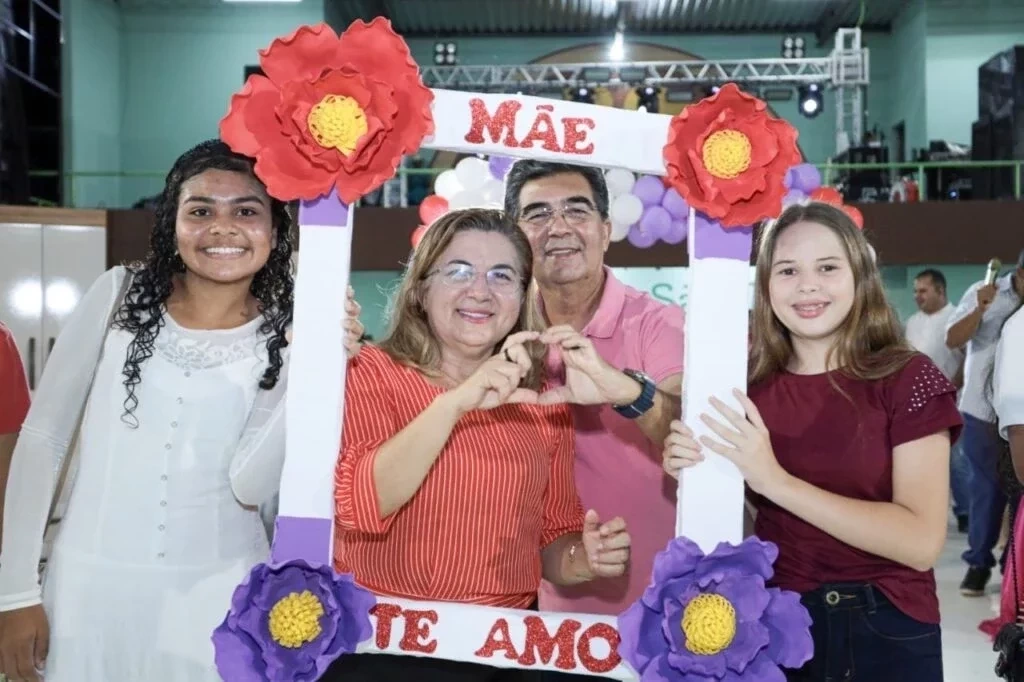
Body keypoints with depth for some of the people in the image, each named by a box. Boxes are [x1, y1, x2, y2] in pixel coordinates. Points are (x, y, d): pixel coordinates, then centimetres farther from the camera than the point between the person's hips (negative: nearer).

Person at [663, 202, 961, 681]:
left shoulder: (907, 378, -9)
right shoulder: (748, 387, -1)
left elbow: (922, 541, -19)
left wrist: (776, 480, -24)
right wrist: (694, 473, -14)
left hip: (886, 633, -2)